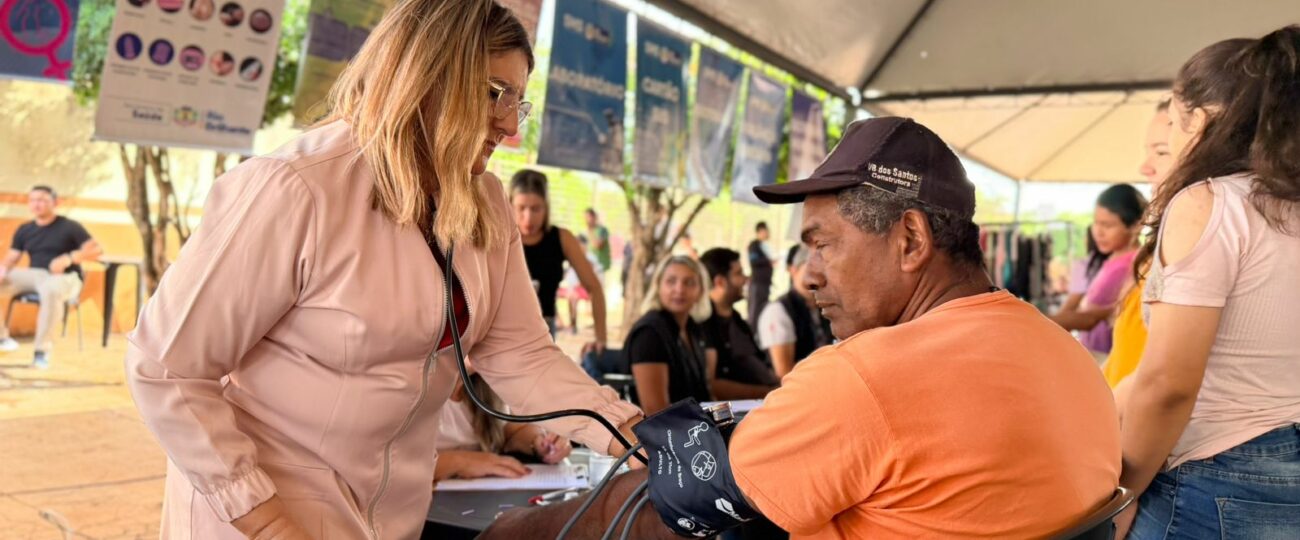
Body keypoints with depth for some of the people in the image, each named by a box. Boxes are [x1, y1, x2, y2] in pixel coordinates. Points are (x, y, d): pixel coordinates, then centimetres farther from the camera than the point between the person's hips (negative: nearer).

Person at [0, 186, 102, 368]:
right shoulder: (24, 230, 15)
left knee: (51, 289, -43)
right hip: (33, 275, 6)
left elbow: (96, 250, -9)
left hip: (65, 278, -6)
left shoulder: (69, 227, 0)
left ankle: (42, 347, -33)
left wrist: (69, 258, -24)